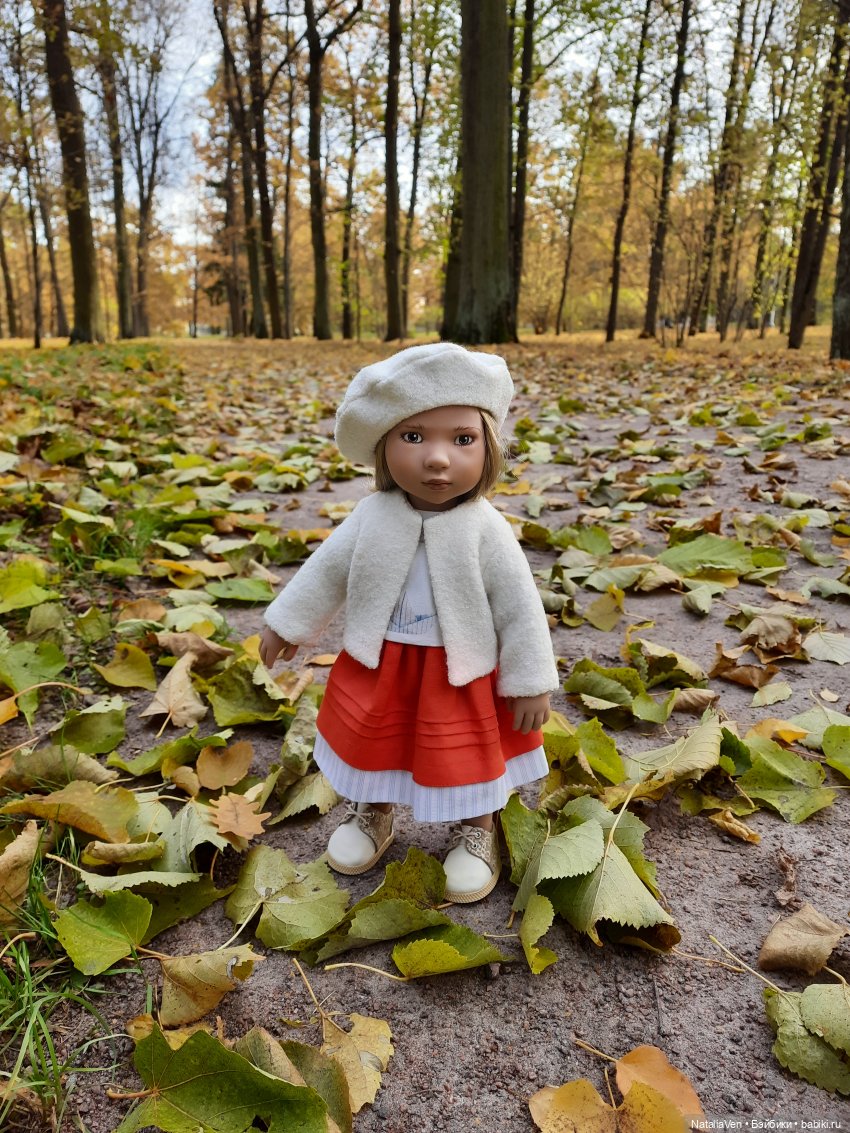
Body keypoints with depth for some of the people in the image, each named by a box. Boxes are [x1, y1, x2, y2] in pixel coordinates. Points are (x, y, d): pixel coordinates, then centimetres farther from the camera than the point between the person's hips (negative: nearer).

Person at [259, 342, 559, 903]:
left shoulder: (486, 529, -19)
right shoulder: (373, 516, -11)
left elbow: (519, 606, -12)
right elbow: (327, 569, 3)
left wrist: (531, 682, -10)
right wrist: (288, 623, 10)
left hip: (460, 672, -3)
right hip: (377, 666, 3)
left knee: (467, 753, 13)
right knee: (371, 739, 20)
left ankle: (477, 832, 41)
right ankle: (373, 813, 49)